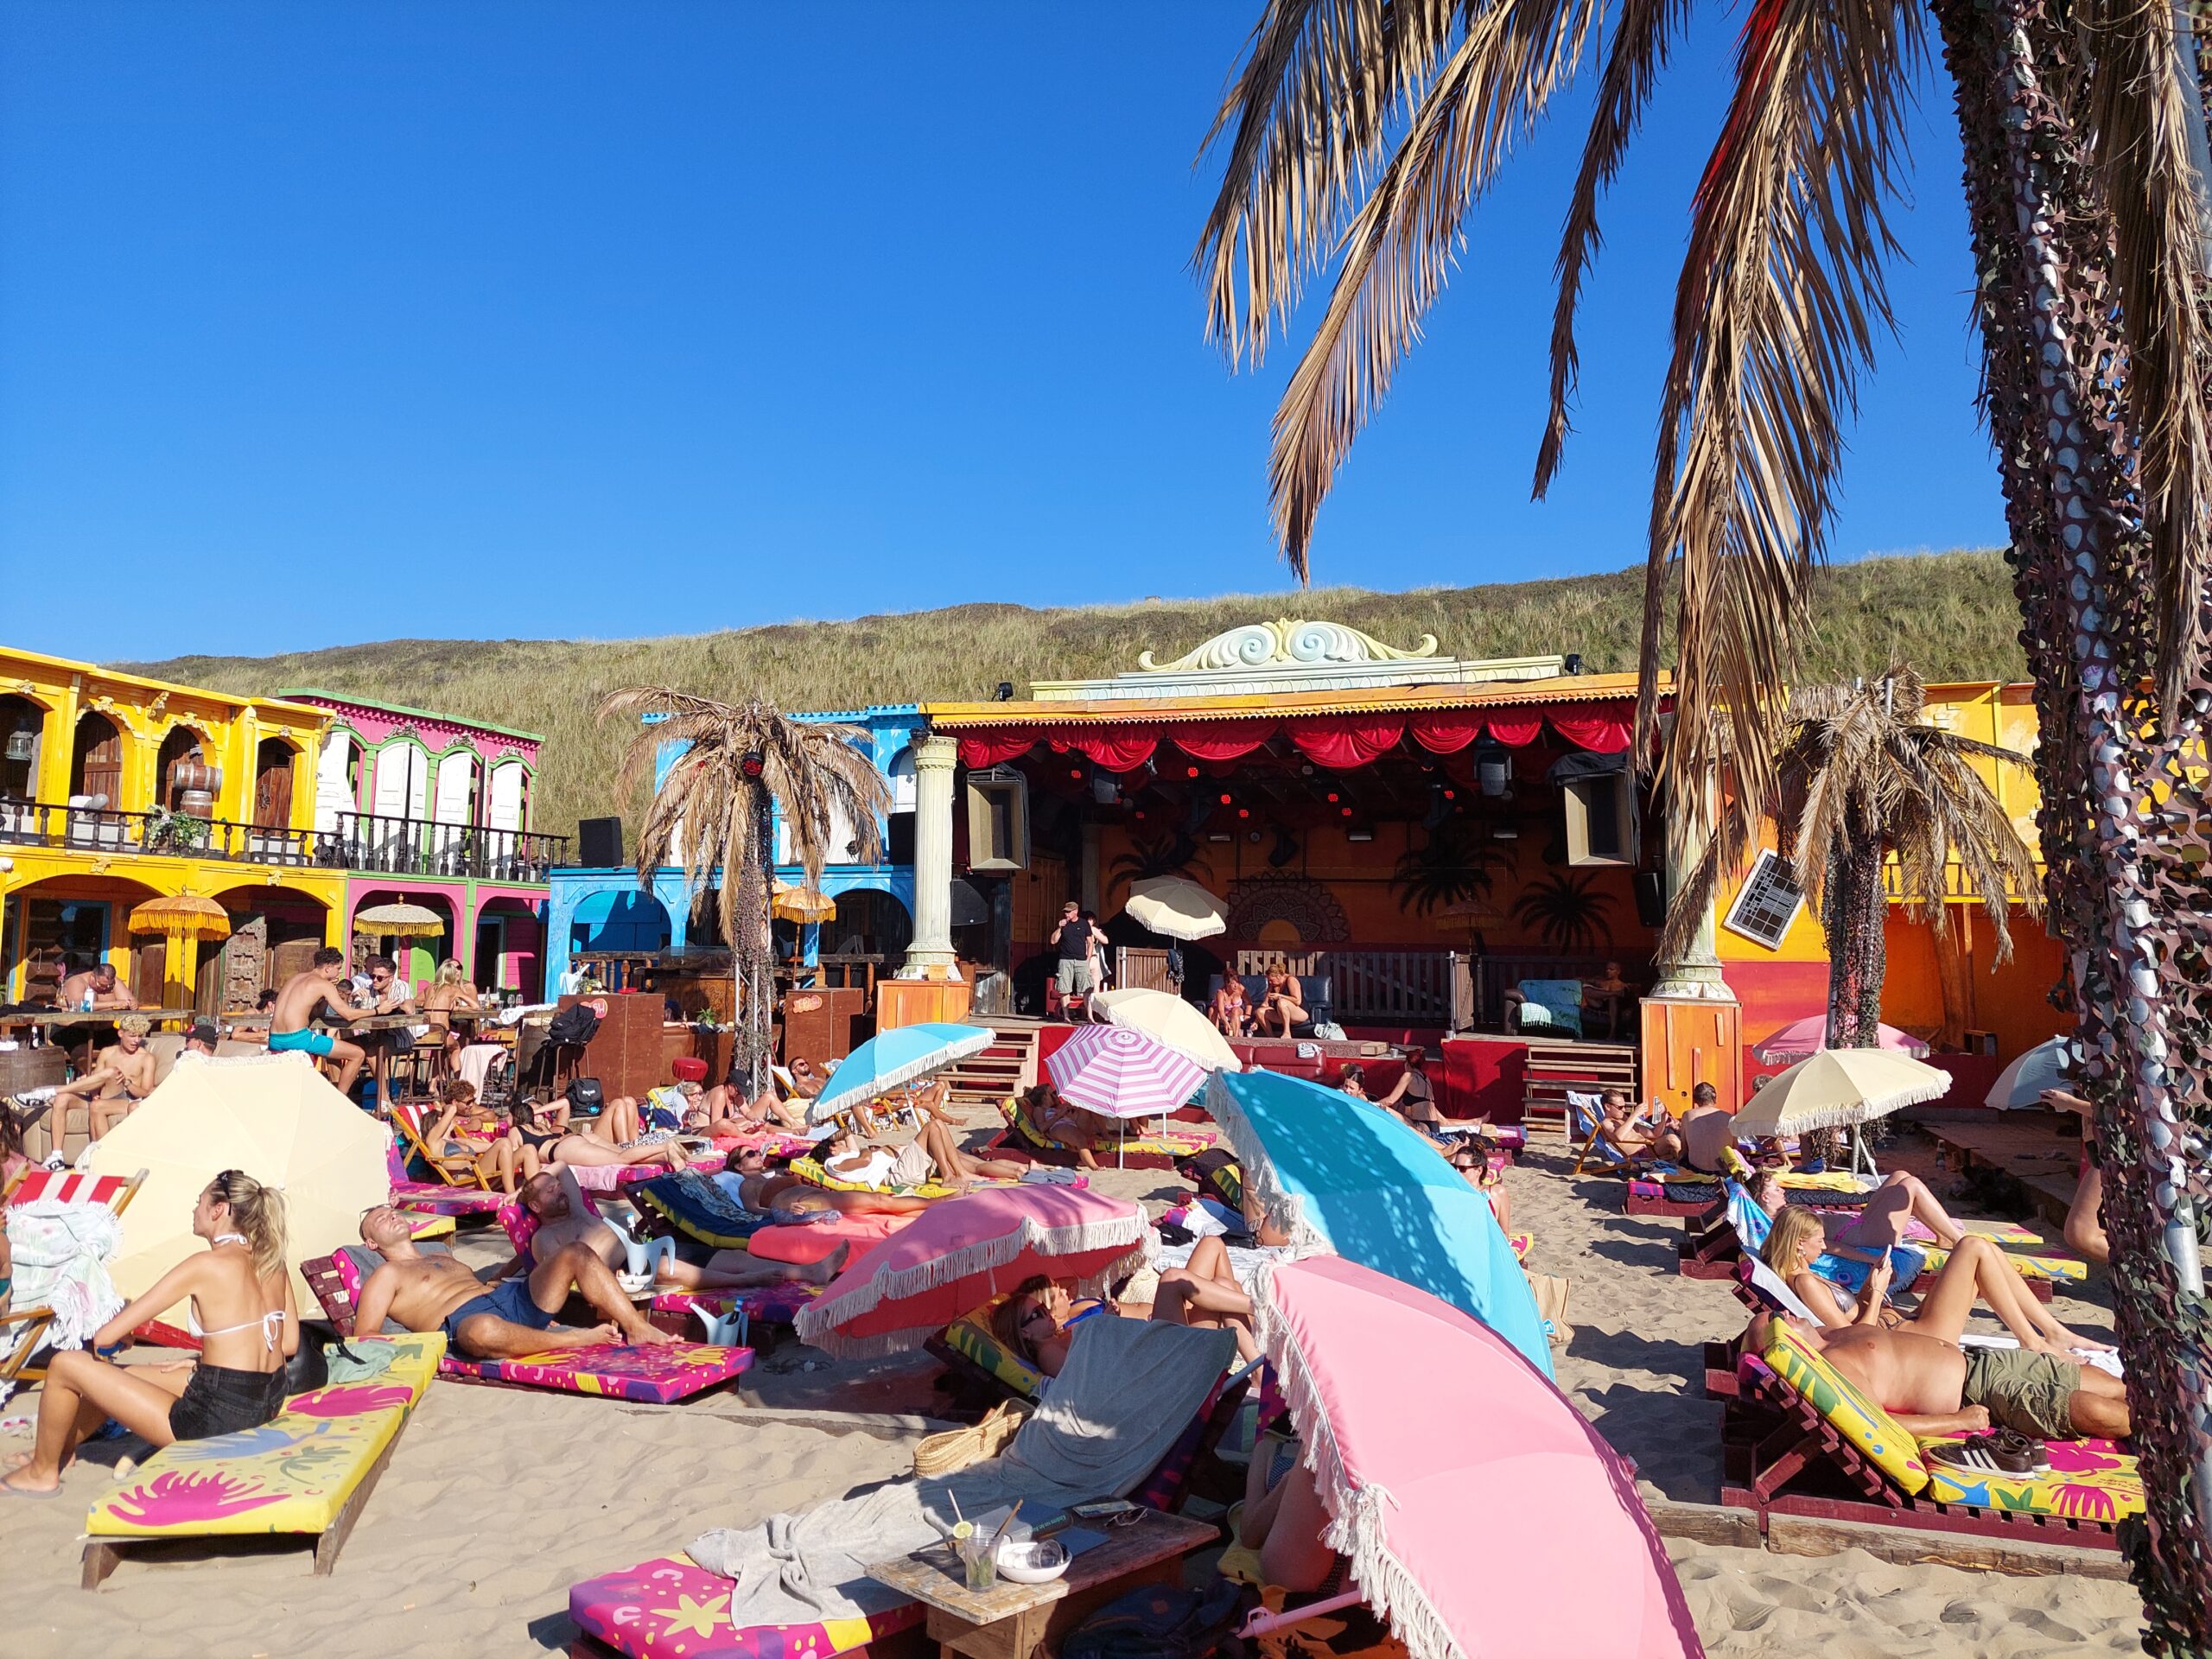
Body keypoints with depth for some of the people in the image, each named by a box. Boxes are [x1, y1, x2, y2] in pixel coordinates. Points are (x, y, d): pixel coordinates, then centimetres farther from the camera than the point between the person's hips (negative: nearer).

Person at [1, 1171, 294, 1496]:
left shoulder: (205, 1265, -16)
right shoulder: (272, 1262, 3)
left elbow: (105, 1337, -10)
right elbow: (289, 1344, 9)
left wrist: (98, 1344, 14)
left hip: (217, 1418, -7)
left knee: (65, 1365, 7)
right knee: (118, 1373, 28)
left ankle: (42, 1472, 28)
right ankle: (60, 1447, 50)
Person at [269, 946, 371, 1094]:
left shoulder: (296, 978, 19)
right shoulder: (323, 984, -4)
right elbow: (349, 1015, -6)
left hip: (275, 1041, 9)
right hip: (298, 1039, -9)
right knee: (358, 1054, -3)